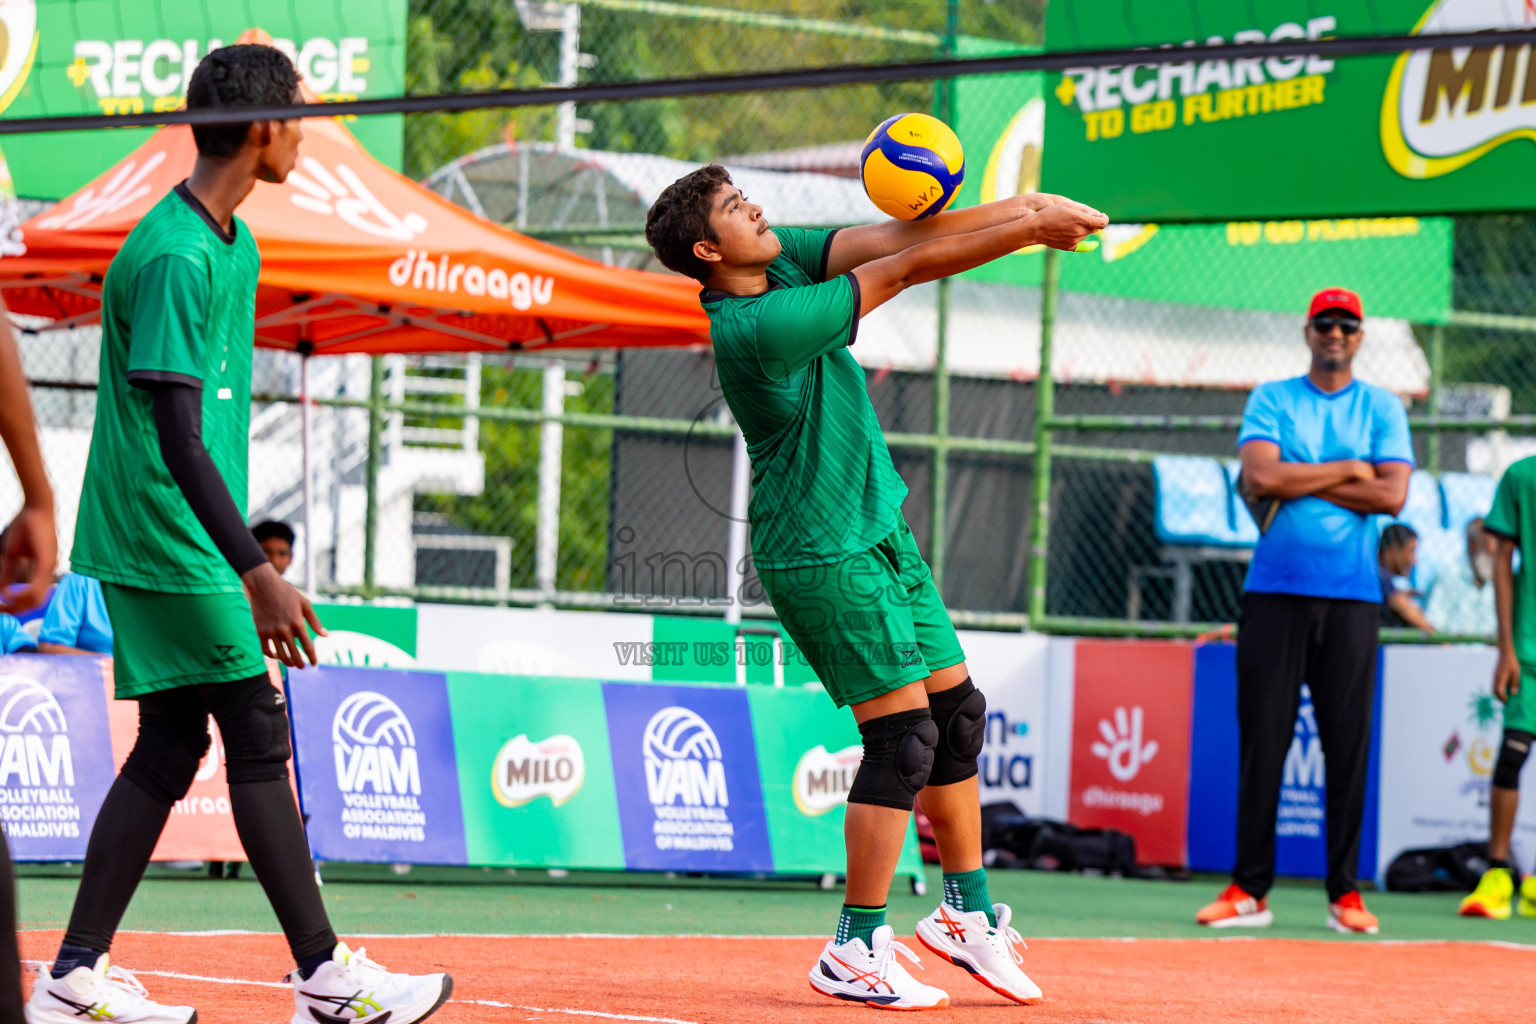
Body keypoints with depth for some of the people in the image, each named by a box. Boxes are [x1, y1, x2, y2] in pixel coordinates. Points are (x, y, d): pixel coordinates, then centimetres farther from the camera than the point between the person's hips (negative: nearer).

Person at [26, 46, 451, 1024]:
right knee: (259, 737, -5)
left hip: (190, 544, 10)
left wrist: (246, 556, 24)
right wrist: (256, 572, -30)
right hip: (168, 540, -10)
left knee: (170, 749, 8)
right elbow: (178, 437, -25)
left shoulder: (234, 245, 13)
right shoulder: (174, 259, -19)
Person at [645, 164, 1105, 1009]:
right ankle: (856, 954, -1)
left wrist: (1020, 208, -20)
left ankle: (968, 912, 23)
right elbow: (900, 271, -23)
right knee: (903, 733, -10)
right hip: (822, 553, -9)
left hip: (877, 523, 9)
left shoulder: (782, 260, 1)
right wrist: (1029, 230, -18)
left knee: (957, 712, 11)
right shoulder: (755, 328, -25)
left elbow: (887, 239, -7)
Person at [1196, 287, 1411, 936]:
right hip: (1275, 591, 0)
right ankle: (1250, 889, 1)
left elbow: (1392, 495, -5)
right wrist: (1348, 470, -5)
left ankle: (1344, 891, 4)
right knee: (1262, 740, -2)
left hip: (1351, 596, 0)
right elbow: (1261, 476, -9)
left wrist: (1299, 480, -6)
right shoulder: (1271, 399, 8)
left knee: (1348, 742, -1)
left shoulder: (1382, 408, 10)